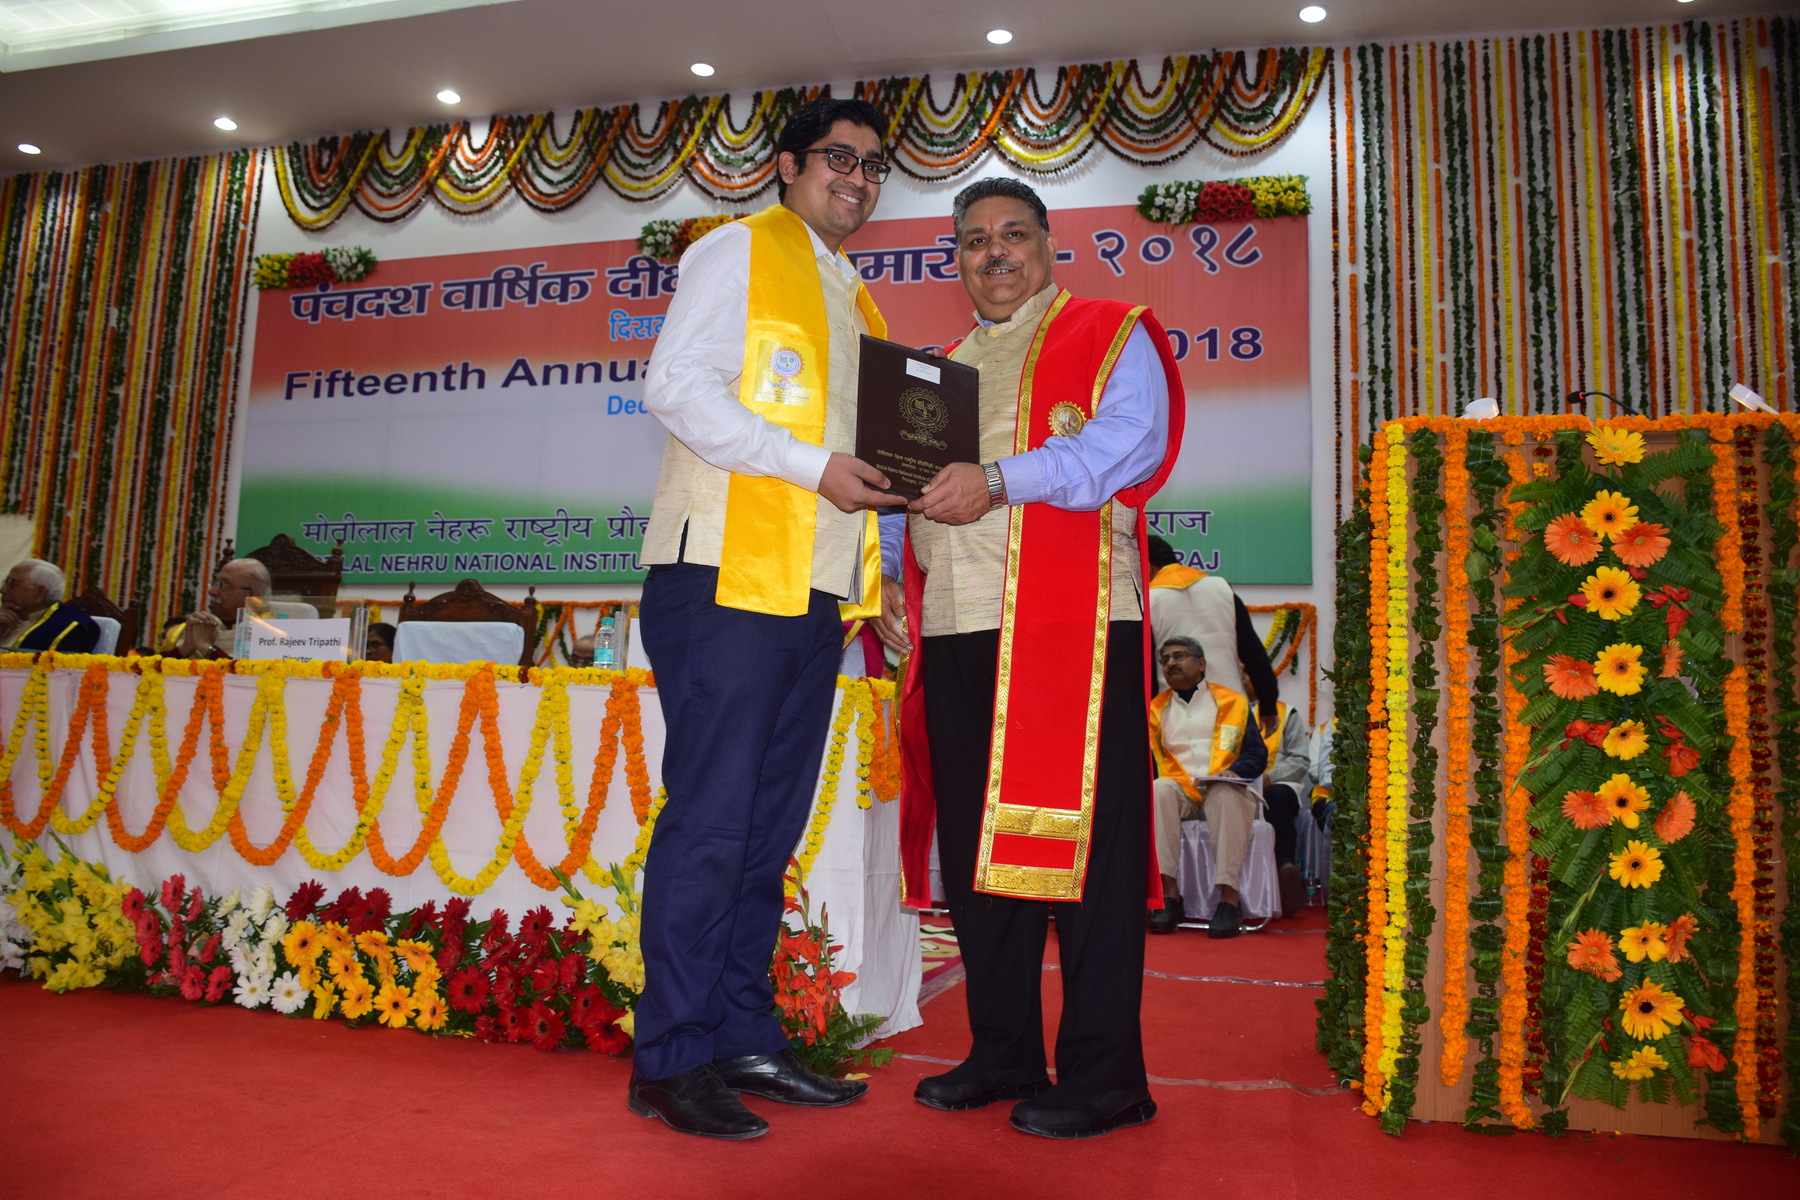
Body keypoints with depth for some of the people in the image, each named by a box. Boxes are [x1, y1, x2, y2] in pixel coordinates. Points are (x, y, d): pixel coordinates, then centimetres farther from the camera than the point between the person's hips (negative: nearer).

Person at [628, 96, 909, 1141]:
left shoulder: (858, 300, 26)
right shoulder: (737, 252, 4)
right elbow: (678, 387, -9)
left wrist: (885, 487, 7)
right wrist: (812, 466, -14)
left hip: (814, 591, 8)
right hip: (726, 577, -7)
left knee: (770, 828, 9)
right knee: (710, 821, -7)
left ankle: (745, 1036, 17)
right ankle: (672, 1058, 2)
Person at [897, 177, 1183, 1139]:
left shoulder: (1108, 334, 8)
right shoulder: (944, 367, 27)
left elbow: (1132, 440, -10)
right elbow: (917, 489, 28)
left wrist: (1001, 479, -18)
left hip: (1069, 625, -6)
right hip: (957, 629, 6)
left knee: (1078, 835, -6)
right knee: (974, 842, 7)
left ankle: (1102, 1074, 5)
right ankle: (1002, 1052, 20)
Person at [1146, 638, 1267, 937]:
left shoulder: (1231, 702, 14)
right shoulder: (1157, 708, 19)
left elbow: (1257, 753, 5)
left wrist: (1233, 771, -15)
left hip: (1226, 792, -1)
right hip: (1179, 792, 2)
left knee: (1226, 795, -36)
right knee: (1157, 791, -32)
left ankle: (1229, 897, -37)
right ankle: (1168, 893, -35)